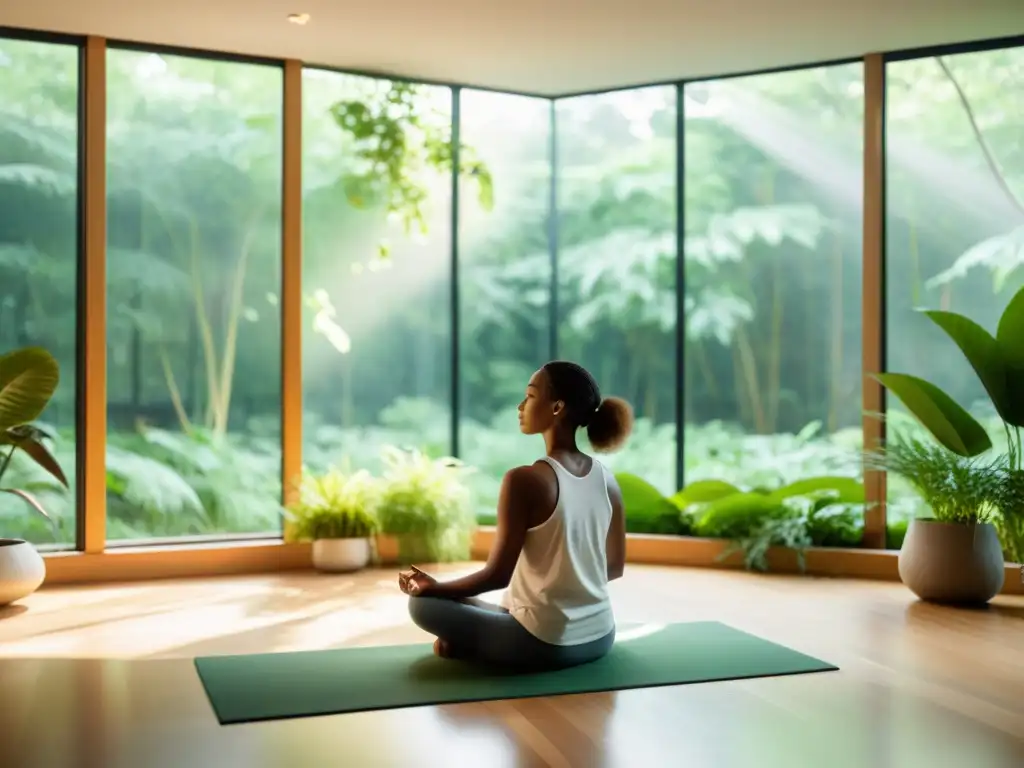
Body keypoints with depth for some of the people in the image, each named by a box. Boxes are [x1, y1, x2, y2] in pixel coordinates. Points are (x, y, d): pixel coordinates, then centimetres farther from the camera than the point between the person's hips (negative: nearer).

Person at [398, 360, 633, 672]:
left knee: (423, 602, 9)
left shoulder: (525, 480, -19)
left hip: (544, 645, -6)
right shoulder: (607, 479, 0)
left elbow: (498, 574, -15)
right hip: (600, 638, 6)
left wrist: (433, 587, 0)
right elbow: (614, 567, 10)